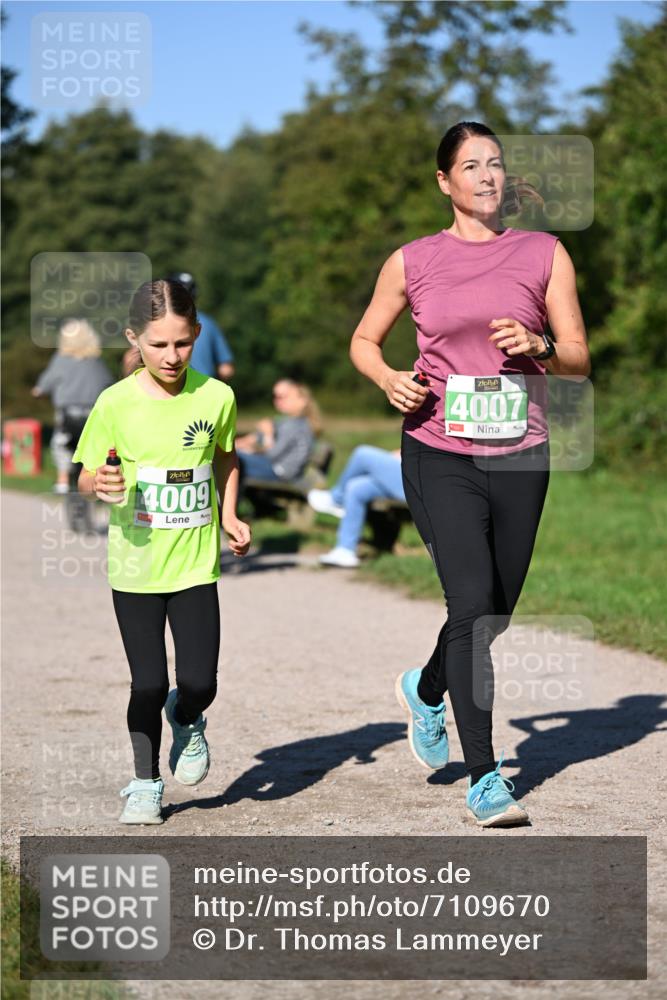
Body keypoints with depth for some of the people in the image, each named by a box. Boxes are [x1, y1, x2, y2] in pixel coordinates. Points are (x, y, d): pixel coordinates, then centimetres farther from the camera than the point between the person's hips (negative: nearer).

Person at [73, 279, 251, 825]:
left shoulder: (216, 397, -4)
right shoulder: (116, 404, -9)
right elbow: (86, 475, 0)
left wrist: (229, 515, 2)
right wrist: (100, 484, -22)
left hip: (196, 565, 1)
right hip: (135, 567, -1)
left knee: (199, 683, -4)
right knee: (148, 683, 4)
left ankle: (187, 721, 32)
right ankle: (145, 783, 25)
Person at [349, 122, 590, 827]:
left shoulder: (545, 254, 5)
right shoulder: (413, 262, 4)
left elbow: (579, 361, 6)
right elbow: (364, 340, 17)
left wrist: (539, 346, -15)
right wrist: (389, 379, -4)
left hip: (519, 457, 3)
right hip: (439, 455, -2)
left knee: (495, 612, 13)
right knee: (473, 603, -15)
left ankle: (425, 689, 45)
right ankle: (484, 779, -8)